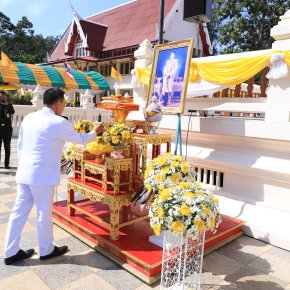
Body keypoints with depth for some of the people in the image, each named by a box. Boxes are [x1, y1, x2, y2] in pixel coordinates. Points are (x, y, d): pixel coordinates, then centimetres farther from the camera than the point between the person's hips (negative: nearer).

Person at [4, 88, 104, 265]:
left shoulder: (29, 118, 7)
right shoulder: (59, 123, -13)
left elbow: (20, 144, 13)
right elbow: (80, 139, 0)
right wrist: (95, 132, 18)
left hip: (24, 173, 7)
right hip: (42, 175, -7)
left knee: (19, 212, 13)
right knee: (44, 213, 8)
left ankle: (11, 252, 25)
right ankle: (46, 250, 26)